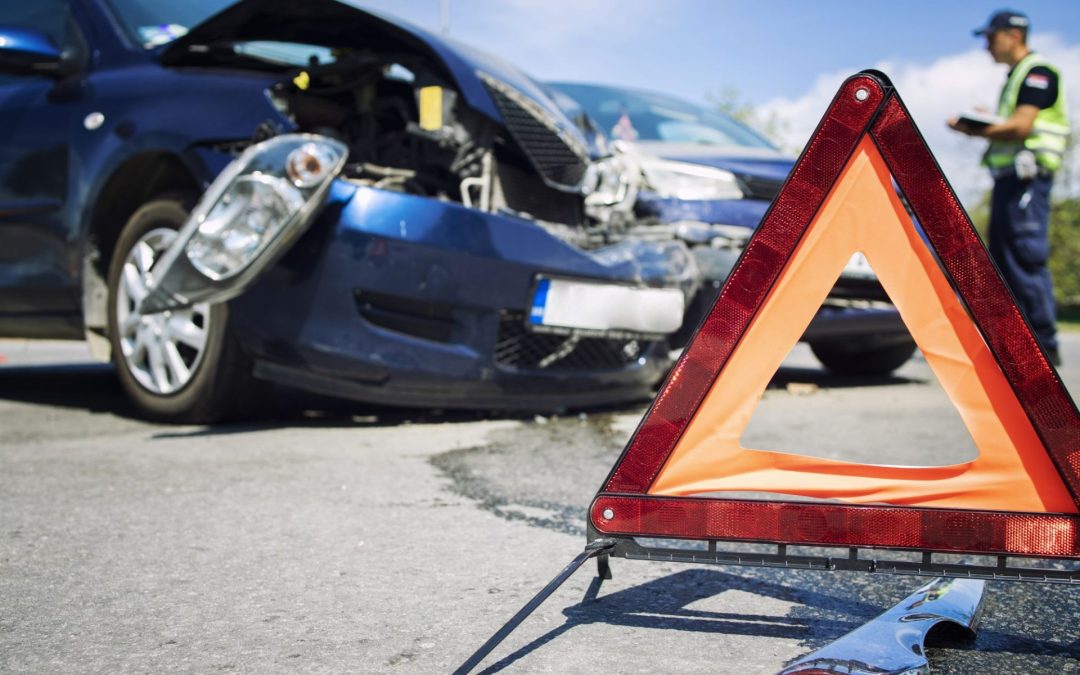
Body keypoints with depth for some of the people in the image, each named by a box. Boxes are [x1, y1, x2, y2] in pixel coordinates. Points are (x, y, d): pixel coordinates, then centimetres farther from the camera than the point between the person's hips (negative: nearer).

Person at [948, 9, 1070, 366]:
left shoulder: (1037, 72, -6)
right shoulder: (1015, 76, 24)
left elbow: (1021, 126, -17)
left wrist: (973, 130, -10)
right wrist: (981, 126, 6)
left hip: (1027, 176, -10)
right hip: (1007, 176, 10)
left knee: (1027, 259, -12)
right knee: (1003, 261, 9)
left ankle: (1045, 346, -9)